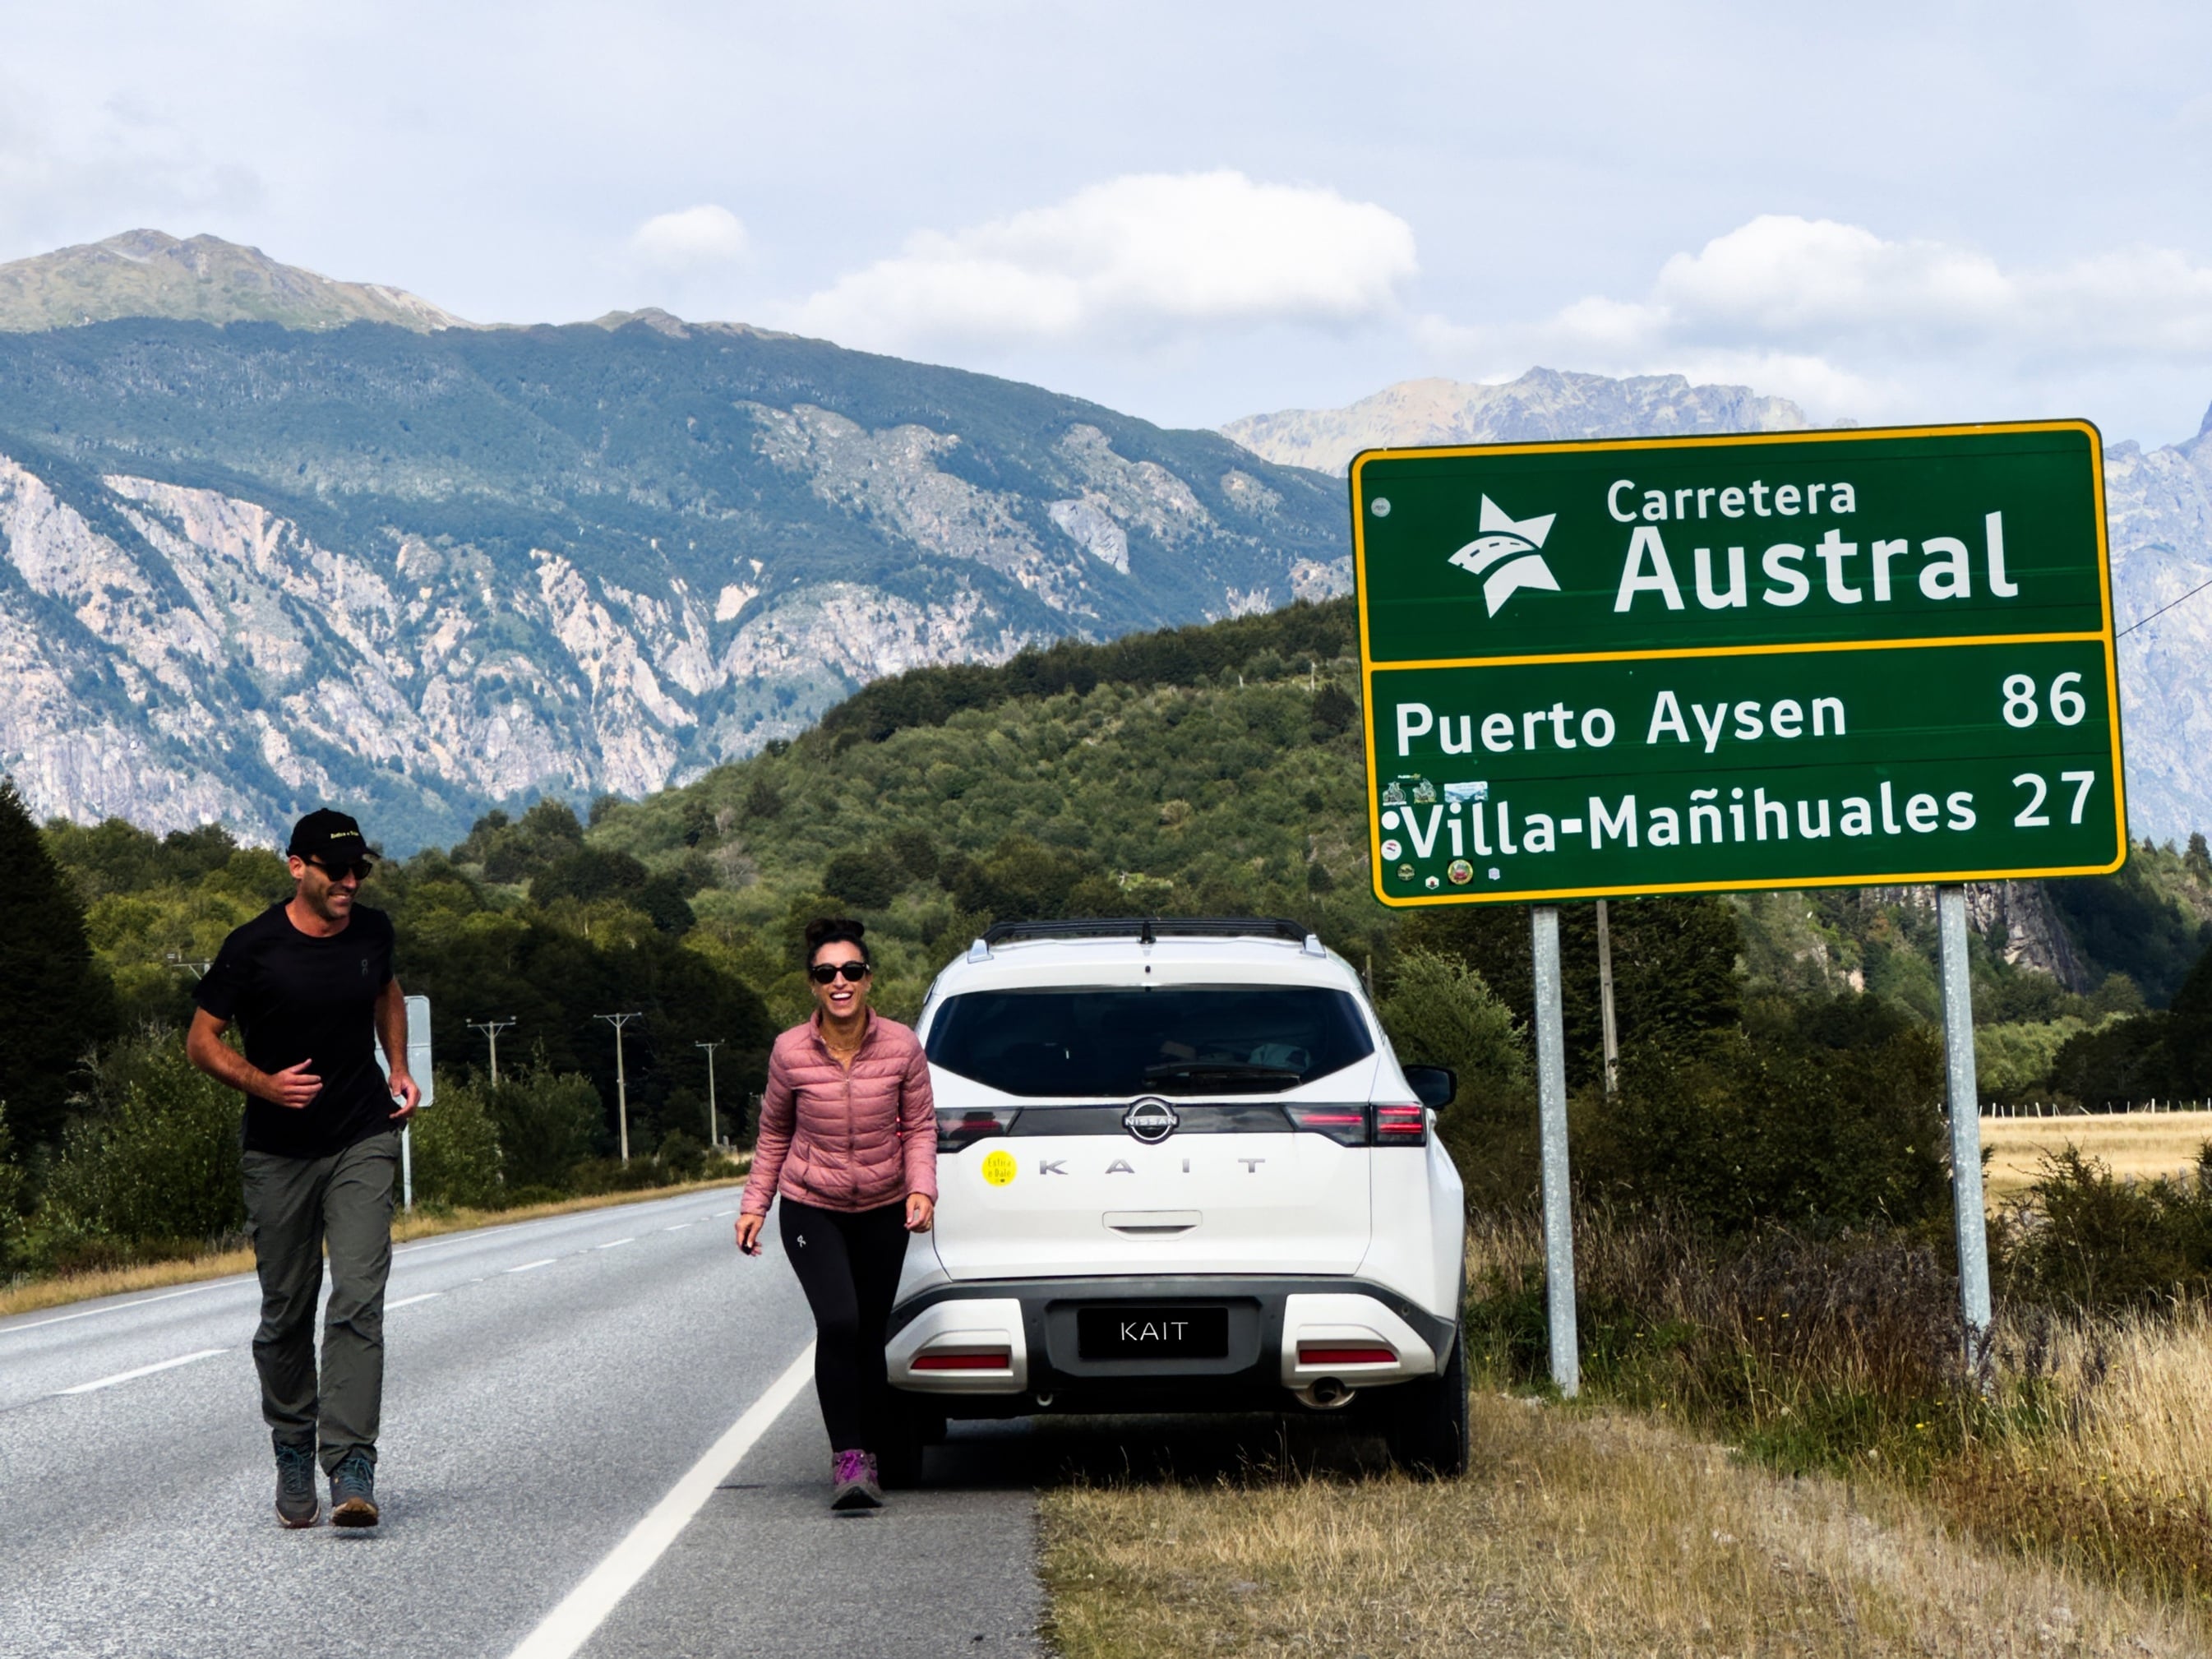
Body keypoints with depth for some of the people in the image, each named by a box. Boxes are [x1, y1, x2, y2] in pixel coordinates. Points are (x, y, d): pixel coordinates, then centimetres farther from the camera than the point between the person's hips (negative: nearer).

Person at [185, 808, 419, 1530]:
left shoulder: (372, 932, 3)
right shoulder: (253, 948, -9)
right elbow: (201, 1041, -3)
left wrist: (398, 1069, 11)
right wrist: (264, 1083, -19)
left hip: (363, 1144, 1)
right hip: (280, 1153, -1)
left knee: (358, 1299, -14)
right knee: (286, 1312, 7)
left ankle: (352, 1468, -19)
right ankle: (293, 1451, 28)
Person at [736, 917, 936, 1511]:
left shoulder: (901, 1046, -9)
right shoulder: (790, 1051, -9)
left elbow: (919, 1127, 0)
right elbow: (774, 1134, 5)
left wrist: (921, 1189, -14)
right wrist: (754, 1204, 3)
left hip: (883, 1212, 1)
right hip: (811, 1209, -1)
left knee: (870, 1335, 6)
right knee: (838, 1323, -20)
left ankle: (867, 1455, 22)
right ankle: (846, 1456, -16)